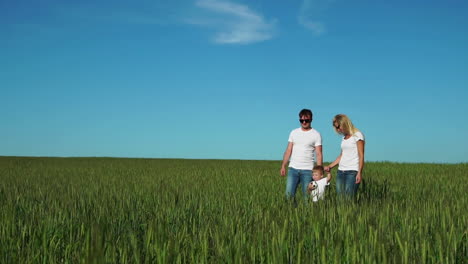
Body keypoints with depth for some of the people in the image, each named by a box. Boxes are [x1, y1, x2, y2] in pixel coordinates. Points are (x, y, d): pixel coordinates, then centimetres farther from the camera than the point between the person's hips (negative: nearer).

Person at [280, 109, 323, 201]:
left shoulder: (316, 135, 2)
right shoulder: (294, 133, 12)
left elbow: (318, 154, -2)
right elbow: (288, 150, 12)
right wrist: (283, 166, 4)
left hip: (307, 170, -3)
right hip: (293, 169, 3)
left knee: (307, 195, -2)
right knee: (289, 193, -4)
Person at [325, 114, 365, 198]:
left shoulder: (357, 135, -2)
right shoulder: (344, 137, 18)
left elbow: (361, 156, -7)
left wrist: (359, 173, -15)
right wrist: (329, 166, 14)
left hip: (352, 172, -6)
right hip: (341, 171, 7)